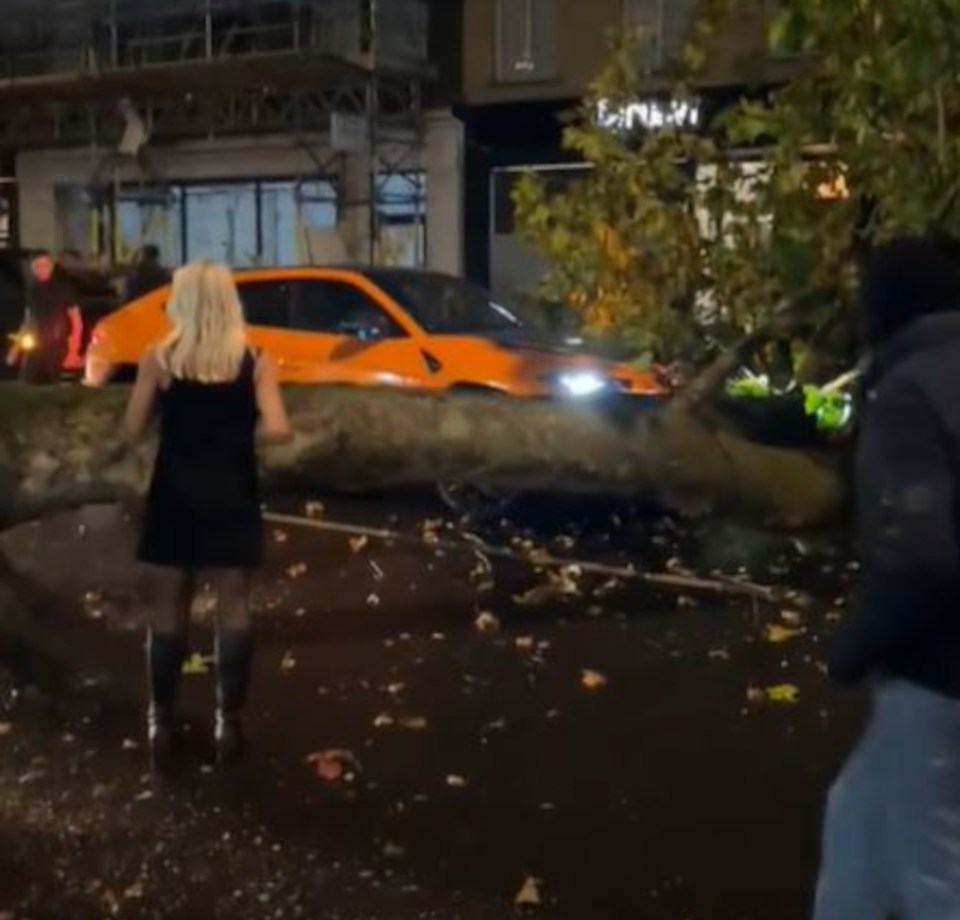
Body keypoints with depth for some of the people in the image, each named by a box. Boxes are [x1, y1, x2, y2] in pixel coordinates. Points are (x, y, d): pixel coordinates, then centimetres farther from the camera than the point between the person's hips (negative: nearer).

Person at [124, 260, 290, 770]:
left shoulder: (159, 359, -5)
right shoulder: (255, 361, -4)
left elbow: (134, 428, -2)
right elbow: (276, 429, -13)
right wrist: (237, 428, 6)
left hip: (175, 496, 0)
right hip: (232, 499, 0)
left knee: (167, 611, 9)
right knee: (233, 608, 8)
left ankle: (162, 723, 13)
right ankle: (229, 722, 10)